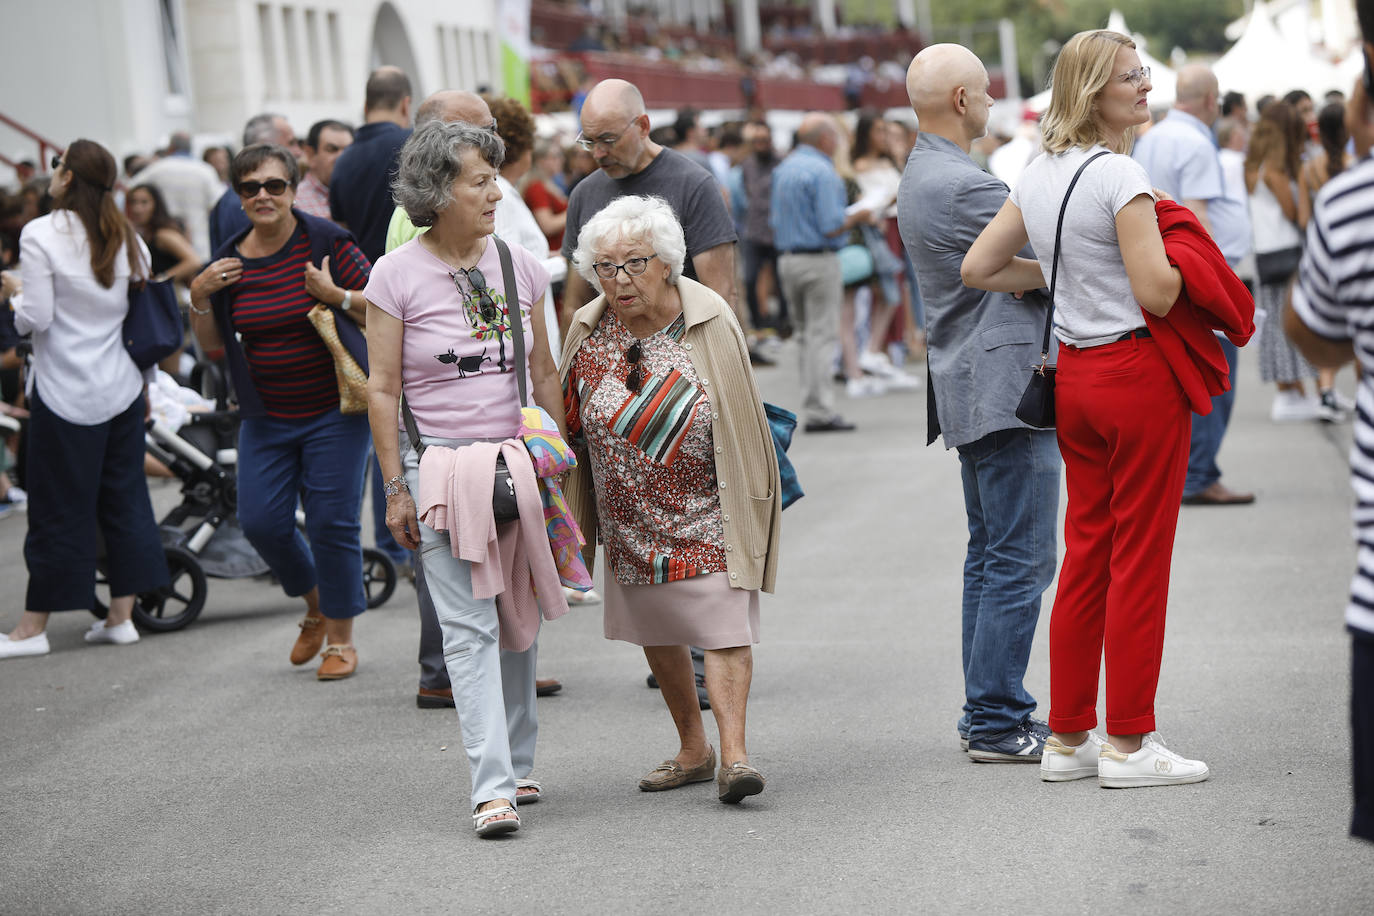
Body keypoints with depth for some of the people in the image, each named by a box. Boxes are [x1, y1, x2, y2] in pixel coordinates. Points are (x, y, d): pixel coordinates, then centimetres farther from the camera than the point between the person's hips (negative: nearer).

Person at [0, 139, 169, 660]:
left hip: (66, 392, -6)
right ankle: (121, 616, 15)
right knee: (124, 499, 11)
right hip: (122, 385, 6)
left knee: (57, 506, 0)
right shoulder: (126, 236, 6)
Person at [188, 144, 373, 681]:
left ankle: (340, 639, 13)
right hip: (266, 415, 4)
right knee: (261, 521, -2)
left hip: (334, 410, -4)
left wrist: (338, 295, -24)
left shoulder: (327, 243, -8)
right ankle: (315, 606, 26)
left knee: (332, 522, -4)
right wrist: (199, 298, -6)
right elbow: (211, 344, 10)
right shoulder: (229, 262, 3)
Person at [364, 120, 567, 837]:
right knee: (469, 625, -9)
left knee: (520, 617, 9)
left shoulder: (519, 266, 7)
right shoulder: (396, 275, -4)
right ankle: (492, 786, -11)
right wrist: (396, 487, -5)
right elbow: (382, 389, -2)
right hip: (441, 462, -4)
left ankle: (518, 763, 24)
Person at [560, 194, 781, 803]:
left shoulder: (711, 322, -12)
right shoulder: (588, 331, -3)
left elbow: (742, 423, -6)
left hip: (706, 512, -4)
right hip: (631, 518, 4)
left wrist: (752, 506, -6)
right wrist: (576, 520, 9)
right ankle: (692, 751, 27)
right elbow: (571, 427, 8)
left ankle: (734, 754, -13)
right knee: (656, 631, 13)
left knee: (724, 625, -13)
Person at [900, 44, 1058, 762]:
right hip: (1007, 387, -11)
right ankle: (997, 723, -5)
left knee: (990, 555, 15)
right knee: (1021, 559, -7)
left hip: (972, 387, 11)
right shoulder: (964, 186, -18)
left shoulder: (921, 177, 16)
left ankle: (988, 711, 20)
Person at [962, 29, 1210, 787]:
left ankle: (1068, 738, 17)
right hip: (1138, 375, -8)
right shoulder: (1118, 175, -17)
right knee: (1140, 560, -1)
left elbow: (977, 268, 13)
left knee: (1085, 555, 12)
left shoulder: (1039, 174, 8)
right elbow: (1156, 292, -21)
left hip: (1073, 377, 8)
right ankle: (1128, 744, 3)